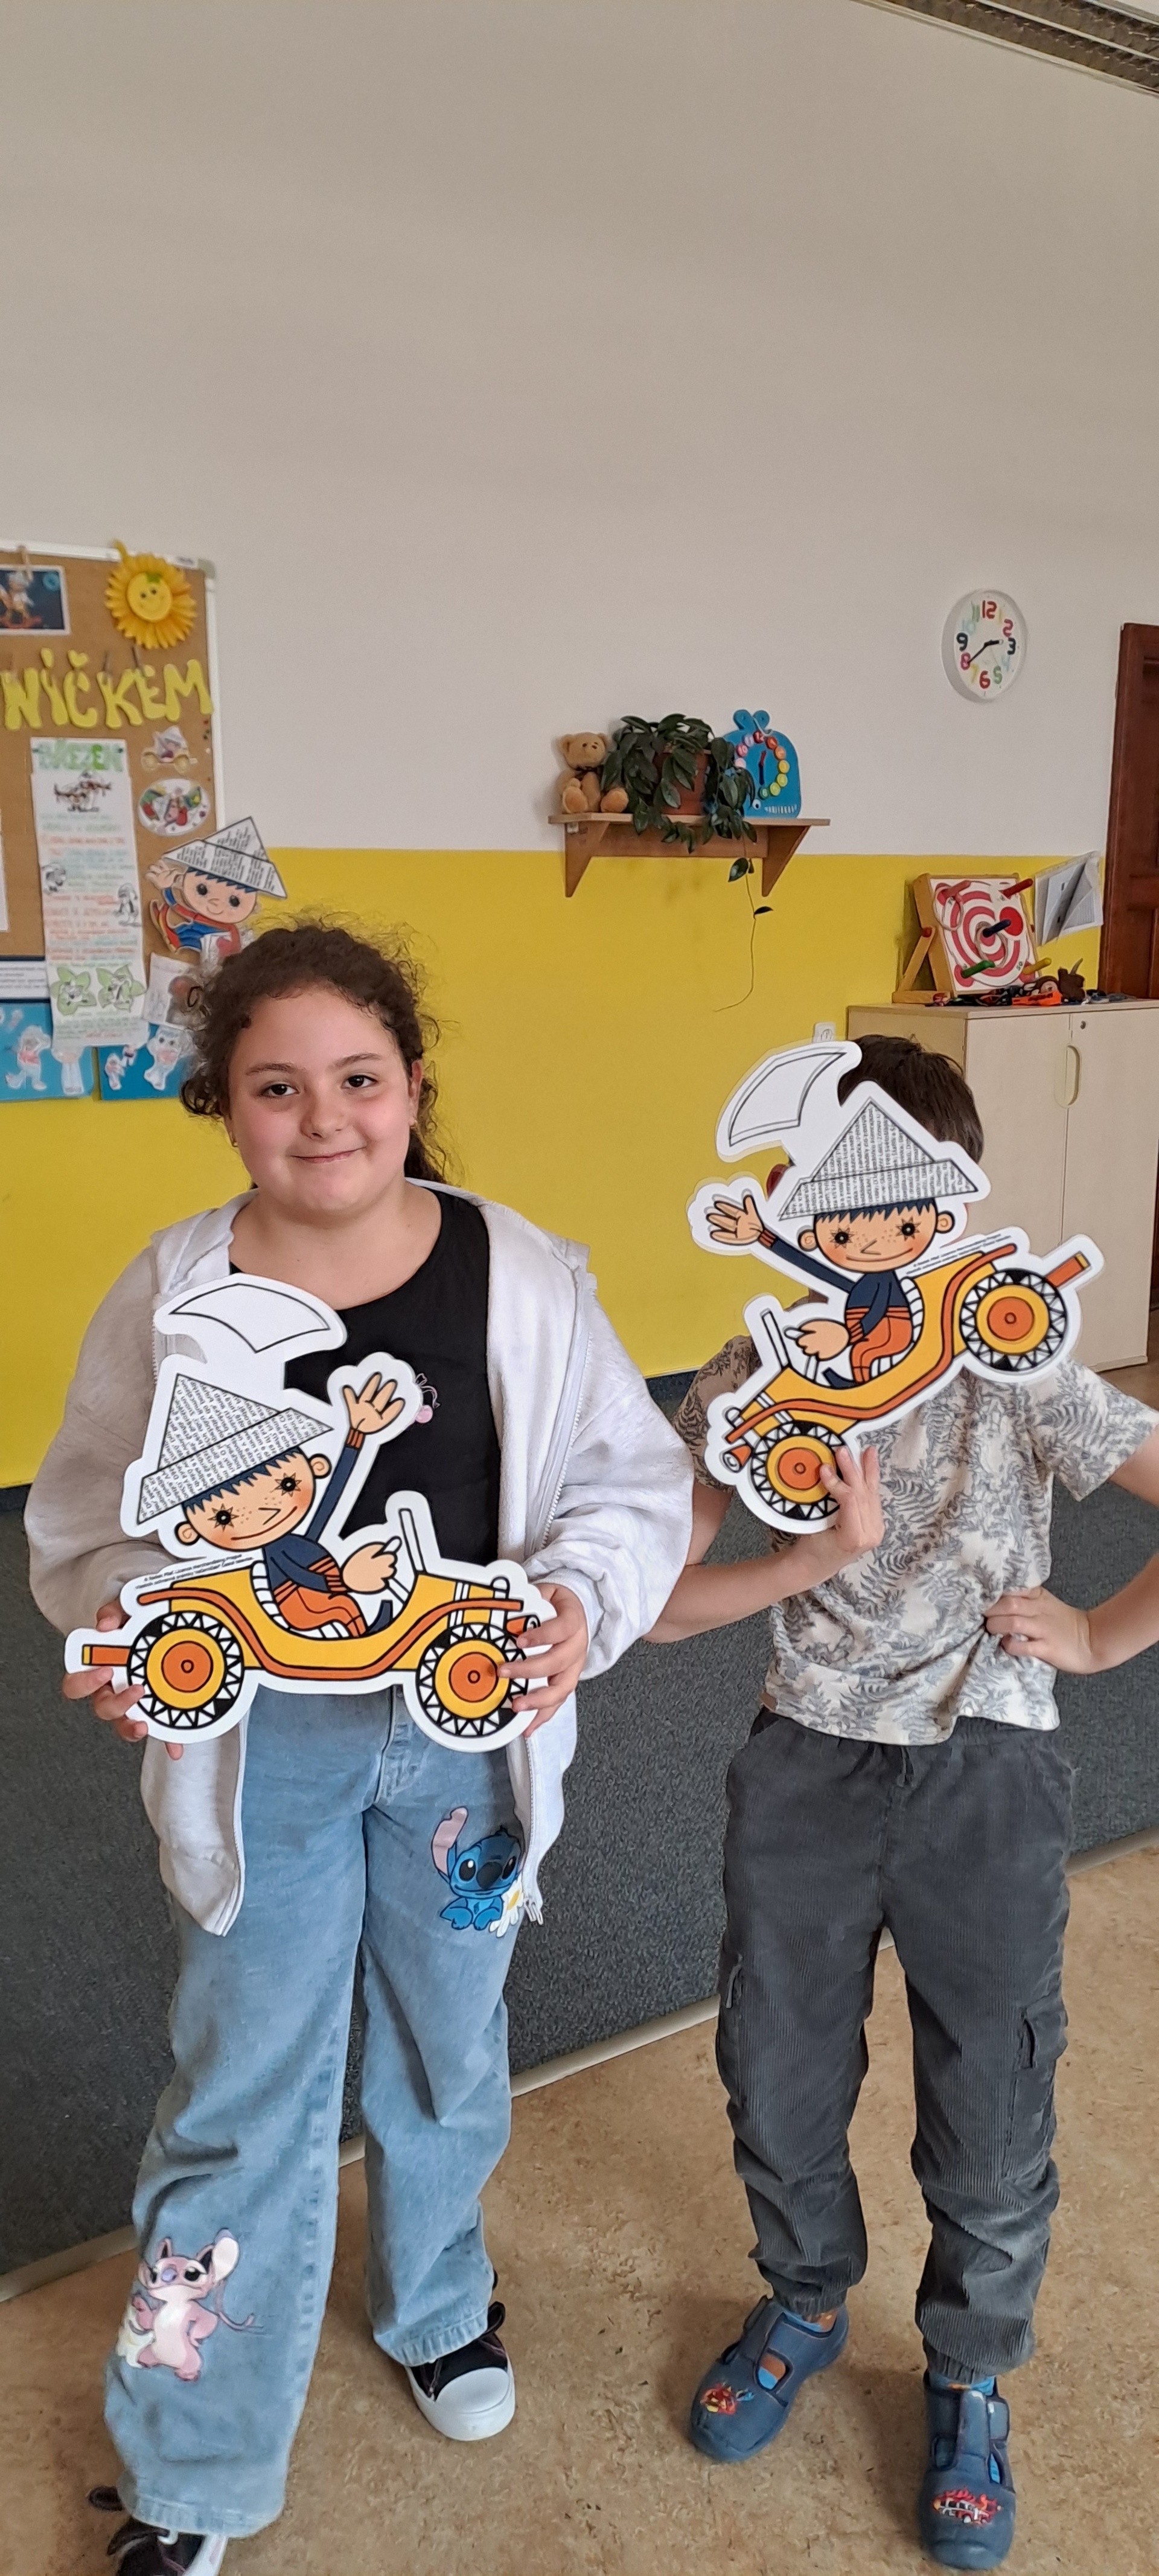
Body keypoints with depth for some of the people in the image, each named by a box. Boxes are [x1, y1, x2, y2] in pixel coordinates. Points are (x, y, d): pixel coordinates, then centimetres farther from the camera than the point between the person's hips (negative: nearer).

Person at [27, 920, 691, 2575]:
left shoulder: (520, 1273, -10)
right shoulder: (172, 1294, -9)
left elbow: (633, 1480, -3)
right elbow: (92, 1521, 0)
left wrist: (581, 1601, -22)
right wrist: (124, 1627, -20)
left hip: (466, 1730, 1)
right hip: (260, 1745, -1)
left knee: (448, 2054, 24)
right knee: (243, 2095, 10)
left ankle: (437, 2311, 55)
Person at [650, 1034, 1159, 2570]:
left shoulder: (1019, 1375, -15)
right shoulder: (749, 1382, -8)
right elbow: (657, 1600, -8)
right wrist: (819, 1557, -20)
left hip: (982, 1780, -2)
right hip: (805, 1769, 2)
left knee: (989, 2120, 12)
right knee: (776, 2084, 17)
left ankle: (970, 2378, 43)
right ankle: (808, 2302, 49)